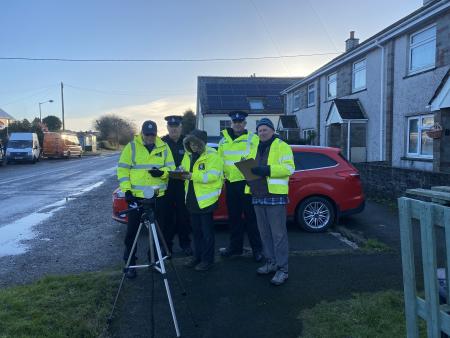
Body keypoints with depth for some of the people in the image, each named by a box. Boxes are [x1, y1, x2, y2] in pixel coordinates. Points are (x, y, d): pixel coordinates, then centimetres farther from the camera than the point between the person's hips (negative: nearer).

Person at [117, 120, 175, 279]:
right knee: (132, 231, 4)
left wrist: (163, 172, -16)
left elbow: (171, 167, 6)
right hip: (136, 196, -2)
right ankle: (130, 263, 18)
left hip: (158, 196, 2)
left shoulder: (164, 147, 5)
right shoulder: (131, 147, -1)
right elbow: (122, 169, -3)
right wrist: (126, 190, -12)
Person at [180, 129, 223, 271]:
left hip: (206, 198, -7)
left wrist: (193, 176, -28)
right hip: (192, 198, 7)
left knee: (207, 231, 3)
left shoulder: (212, 155, -12)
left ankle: (207, 259, 15)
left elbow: (212, 175, -22)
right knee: (196, 229, 17)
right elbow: (184, 169, 17)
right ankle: (197, 256, 30)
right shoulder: (188, 155, 11)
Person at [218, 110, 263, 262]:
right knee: (234, 217, 15)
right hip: (230, 183, 6)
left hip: (247, 182, -5)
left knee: (251, 217, 0)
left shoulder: (253, 139, -4)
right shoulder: (224, 140, 13)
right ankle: (235, 247, 29)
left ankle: (257, 249, 13)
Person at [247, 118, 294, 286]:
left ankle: (282, 269, 4)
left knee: (278, 233, -4)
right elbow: (251, 167, 26)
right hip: (258, 196, 7)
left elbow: (289, 168, -14)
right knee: (264, 232, 14)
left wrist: (267, 170, -24)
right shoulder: (256, 148, 19)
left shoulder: (282, 146, -3)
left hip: (275, 196, -7)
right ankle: (271, 262, 28)